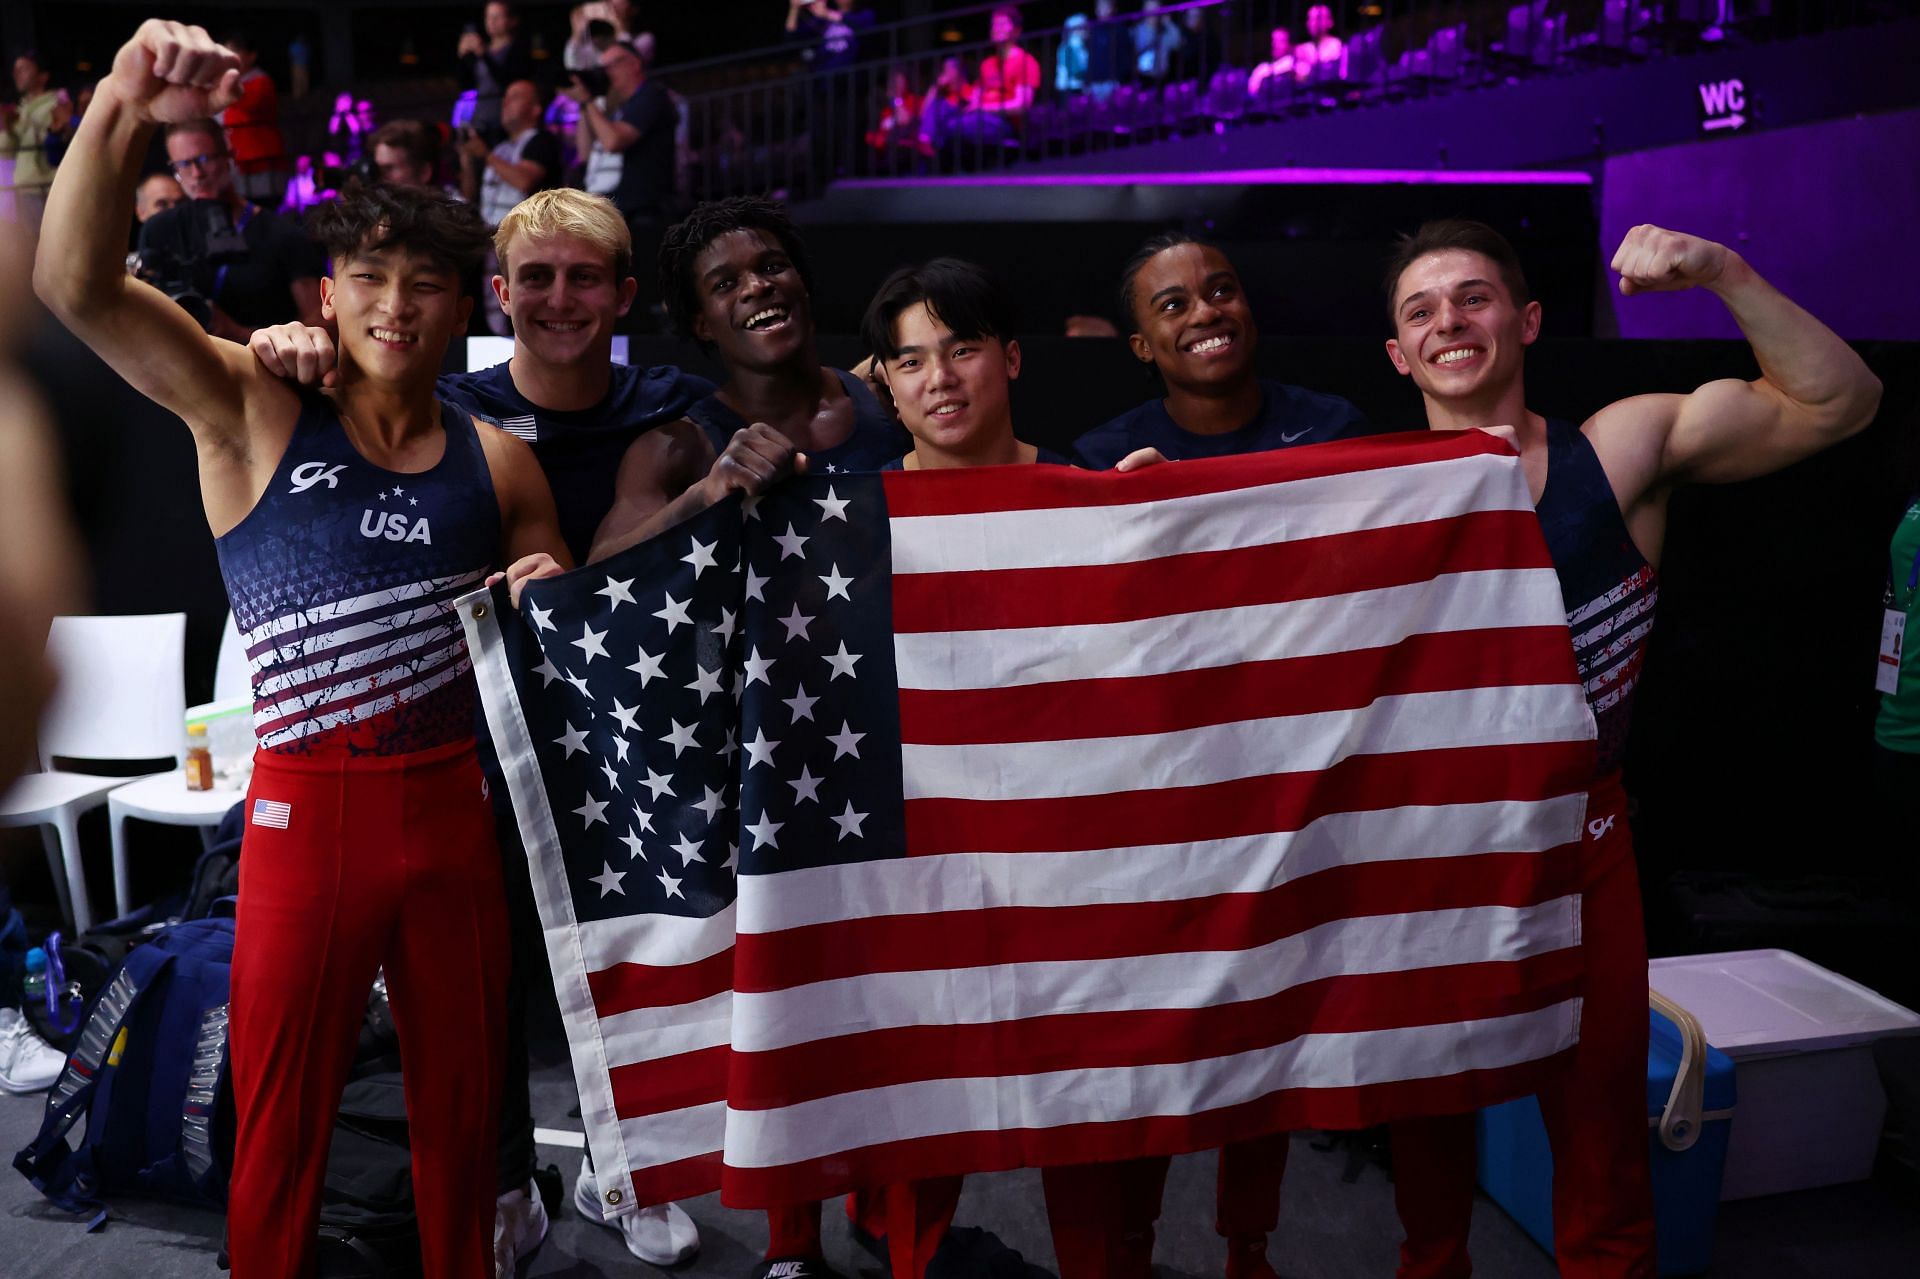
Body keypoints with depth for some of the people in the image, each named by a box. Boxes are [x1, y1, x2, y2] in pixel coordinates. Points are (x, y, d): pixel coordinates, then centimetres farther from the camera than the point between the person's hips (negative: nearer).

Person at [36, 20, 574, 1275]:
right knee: (281, 1117, 11)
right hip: (307, 807, -2)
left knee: (464, 1099, 16)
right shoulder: (254, 414, -1)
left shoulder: (499, 461, 7)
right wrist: (126, 107, -27)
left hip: (455, 805, 3)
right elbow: (79, 285, -15)